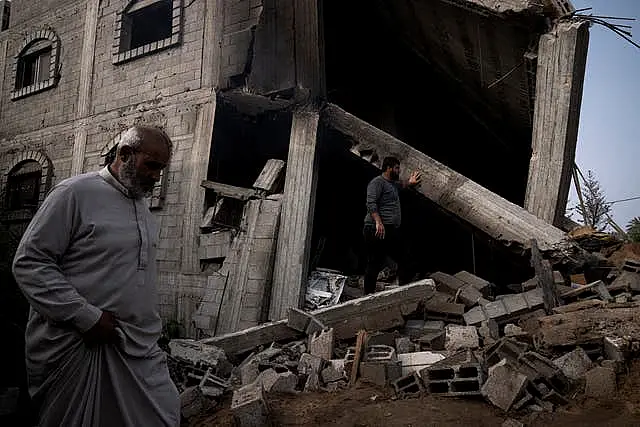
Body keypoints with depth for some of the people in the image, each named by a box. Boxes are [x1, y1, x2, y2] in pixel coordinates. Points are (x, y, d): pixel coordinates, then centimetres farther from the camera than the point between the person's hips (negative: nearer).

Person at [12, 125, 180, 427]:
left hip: (140, 347, 7)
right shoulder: (76, 193, -9)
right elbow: (28, 263, -13)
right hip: (79, 345, -6)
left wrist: (150, 329, 14)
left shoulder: (141, 205, 14)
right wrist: (87, 317, -17)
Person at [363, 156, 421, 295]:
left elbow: (401, 185, 50)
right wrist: (378, 222, -30)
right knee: (374, 265, -7)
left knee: (404, 262, 11)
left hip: (392, 231, 10)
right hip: (378, 231, -10)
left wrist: (409, 182, 29)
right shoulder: (377, 182, -6)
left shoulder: (393, 183, 24)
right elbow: (371, 203, -19)